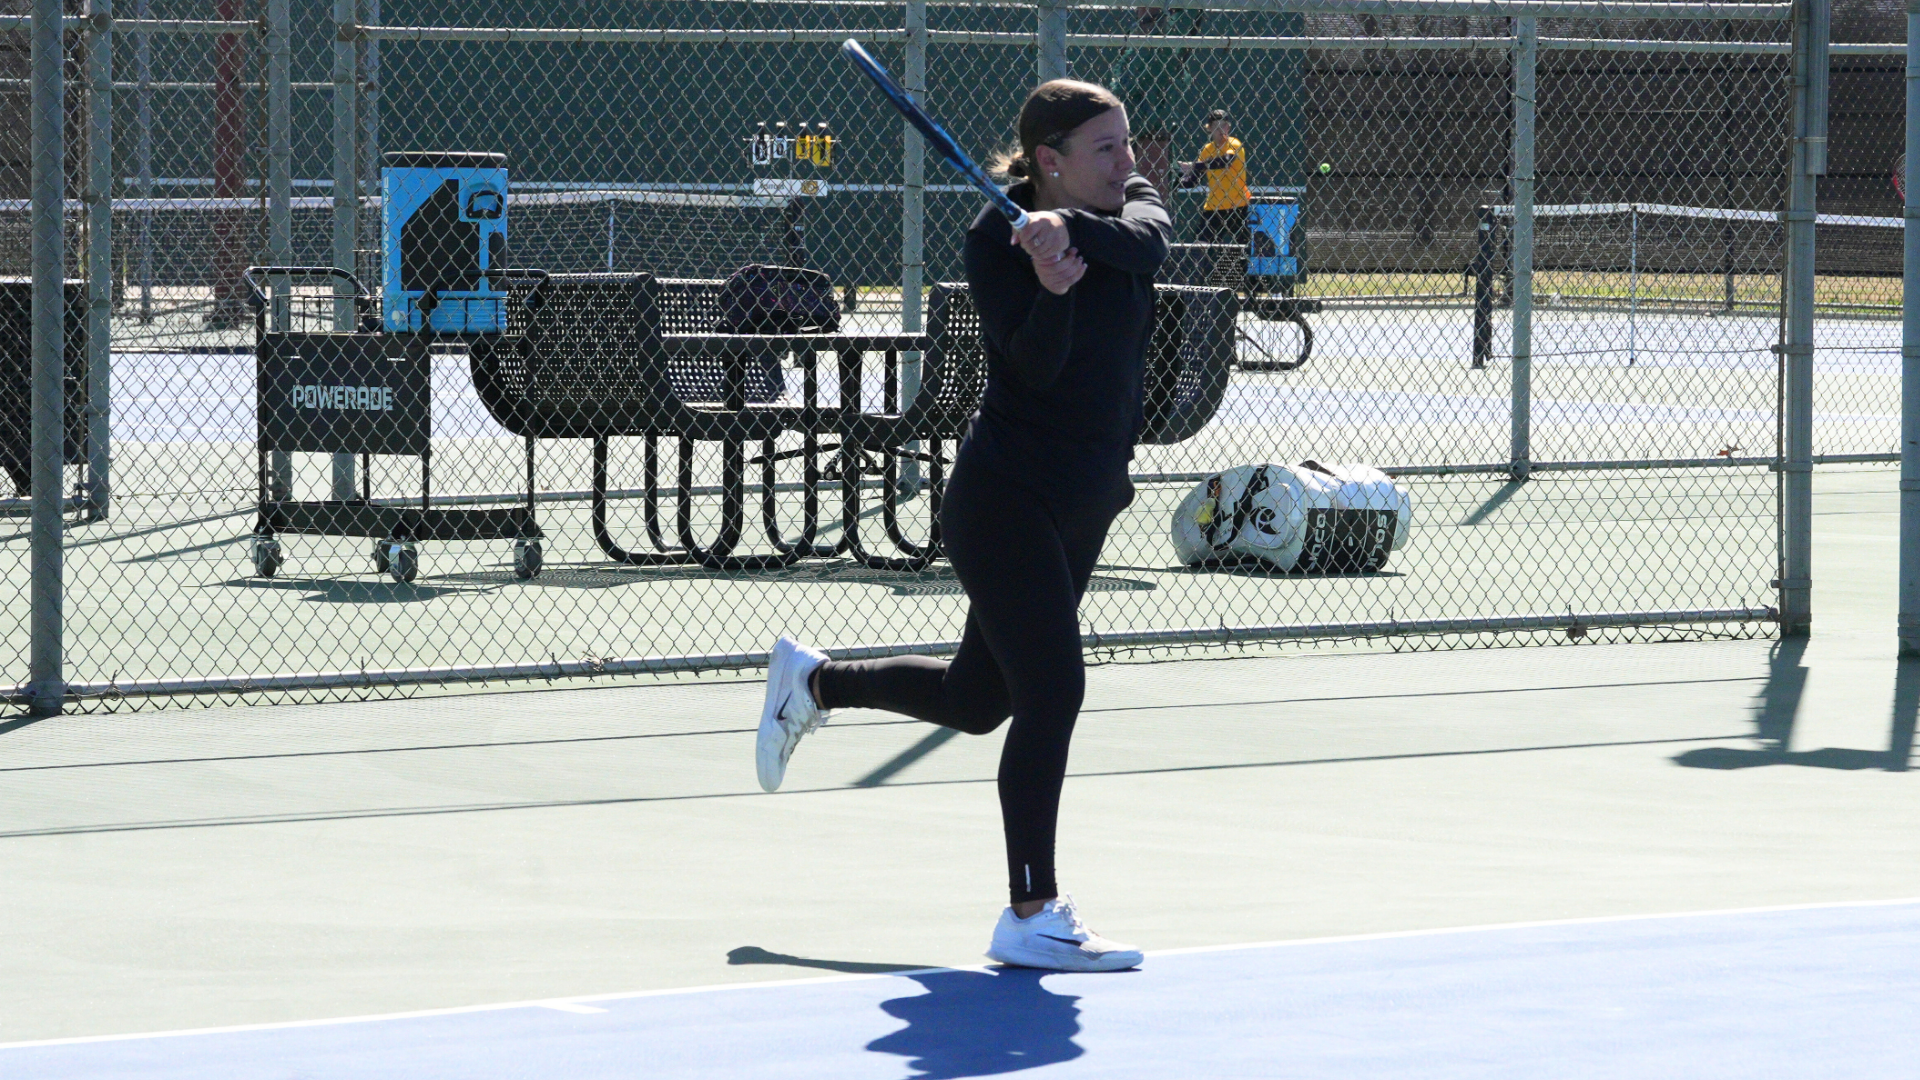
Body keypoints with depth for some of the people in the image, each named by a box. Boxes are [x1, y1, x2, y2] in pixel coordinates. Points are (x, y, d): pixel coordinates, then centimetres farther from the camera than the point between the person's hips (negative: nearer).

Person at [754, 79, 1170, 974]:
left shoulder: (1131, 206, 5)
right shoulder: (996, 237, -11)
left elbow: (1145, 238, -20)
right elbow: (1034, 364, -21)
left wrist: (1075, 230, -38)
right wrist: (1052, 288, -39)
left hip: (1085, 499, 7)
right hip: (1003, 500, -7)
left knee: (977, 699, 17)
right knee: (1052, 690, -17)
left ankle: (813, 681, 42)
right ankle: (1031, 915, -14)